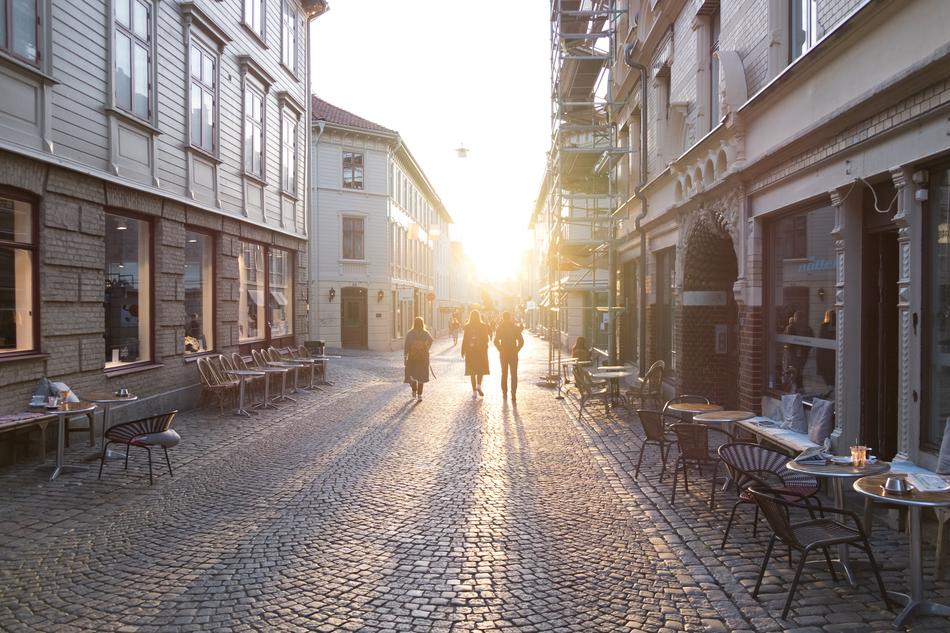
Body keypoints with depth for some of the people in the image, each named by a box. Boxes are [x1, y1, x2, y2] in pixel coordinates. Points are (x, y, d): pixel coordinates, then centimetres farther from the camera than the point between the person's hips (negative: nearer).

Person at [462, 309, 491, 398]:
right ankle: (478, 385, -10)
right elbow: (486, 339, -2)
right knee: (481, 369, 13)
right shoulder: (483, 326, -5)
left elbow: (464, 339, -4)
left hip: (470, 351, 1)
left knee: (472, 371, 6)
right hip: (481, 350, 0)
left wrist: (463, 351, 4)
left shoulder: (467, 326, -4)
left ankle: (474, 392, 5)